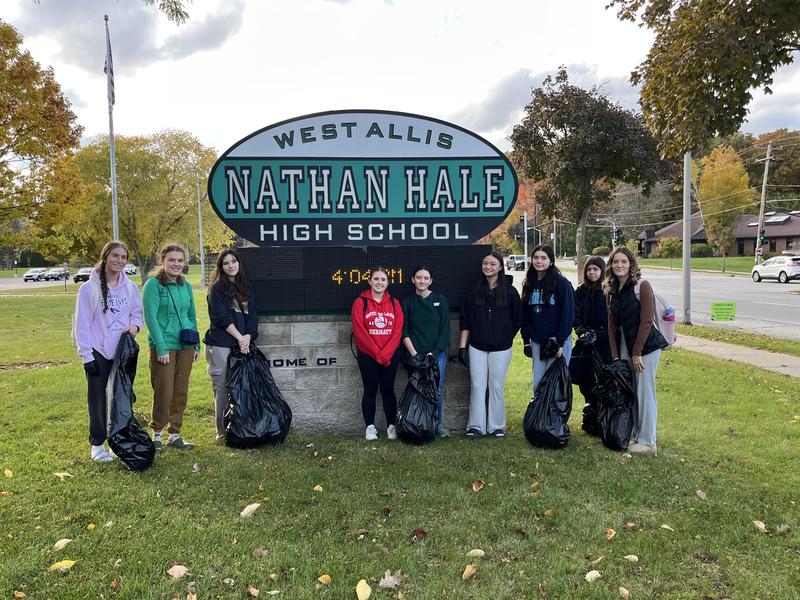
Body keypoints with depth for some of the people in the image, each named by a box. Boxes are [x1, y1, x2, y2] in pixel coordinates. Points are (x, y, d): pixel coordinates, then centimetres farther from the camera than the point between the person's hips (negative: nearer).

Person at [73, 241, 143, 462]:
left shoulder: (130, 287, 3)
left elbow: (137, 313, 13)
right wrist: (86, 355, -11)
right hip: (99, 353, -4)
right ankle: (97, 445, 17)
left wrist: (135, 326, -11)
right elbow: (82, 324, -8)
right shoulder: (90, 288, -9)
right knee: (99, 400, 4)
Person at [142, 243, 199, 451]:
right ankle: (157, 433, 16)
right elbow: (151, 318, -12)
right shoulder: (154, 284, -7)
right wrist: (161, 348, -17)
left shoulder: (186, 286, 12)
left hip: (186, 346, 6)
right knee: (164, 392, -3)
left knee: (181, 392, 10)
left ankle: (175, 435, 21)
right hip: (163, 346, -6)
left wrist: (196, 344, 11)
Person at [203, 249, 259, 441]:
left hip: (243, 345, 5)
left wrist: (248, 336, -6)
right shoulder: (217, 288, 0)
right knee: (222, 388, -2)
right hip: (220, 345, -5)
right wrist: (239, 337, -12)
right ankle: (222, 430, 5)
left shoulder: (246, 288, 15)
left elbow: (252, 316, 10)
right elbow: (221, 318, -9)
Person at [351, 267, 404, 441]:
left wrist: (385, 354, -12)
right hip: (367, 355, -2)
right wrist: (377, 354, -13)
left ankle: (391, 426, 15)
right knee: (370, 390, 4)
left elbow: (398, 330, -2)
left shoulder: (394, 303, 5)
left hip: (390, 356, 2)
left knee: (388, 390, 6)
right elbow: (359, 331, -10)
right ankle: (370, 427, 13)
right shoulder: (360, 302, -3)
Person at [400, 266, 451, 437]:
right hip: (415, 354, 0)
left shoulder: (440, 300, 5)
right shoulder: (407, 302, 6)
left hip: (437, 354, 0)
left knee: (436, 391, -1)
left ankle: (438, 424, 15)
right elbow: (404, 331, 3)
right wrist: (414, 353, -9)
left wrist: (435, 352, -7)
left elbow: (445, 328, 2)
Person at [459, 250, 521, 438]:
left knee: (496, 386, 6)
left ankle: (497, 426, 17)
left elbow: (516, 320, 5)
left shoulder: (510, 292, -2)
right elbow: (465, 321, 4)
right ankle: (475, 426, 11)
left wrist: (505, 338, 6)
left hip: (500, 349, -1)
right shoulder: (474, 291, 3)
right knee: (477, 386, 4)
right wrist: (462, 347, 1)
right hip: (476, 347, 1)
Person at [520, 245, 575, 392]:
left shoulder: (562, 283, -8)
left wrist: (560, 342, -14)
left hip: (558, 341, -5)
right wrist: (526, 340, 8)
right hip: (537, 342, 5)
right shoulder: (529, 284, 9)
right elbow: (524, 314, 12)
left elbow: (568, 314, -10)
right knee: (537, 383, 8)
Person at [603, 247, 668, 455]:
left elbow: (646, 321, -14)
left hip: (646, 347, -6)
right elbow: (612, 324, 7)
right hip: (624, 348, 6)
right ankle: (636, 436, 26)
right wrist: (615, 355, 2)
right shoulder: (611, 290, 7)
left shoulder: (642, 286, -11)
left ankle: (647, 441, 12)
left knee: (645, 394, 0)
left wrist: (637, 353, -14)